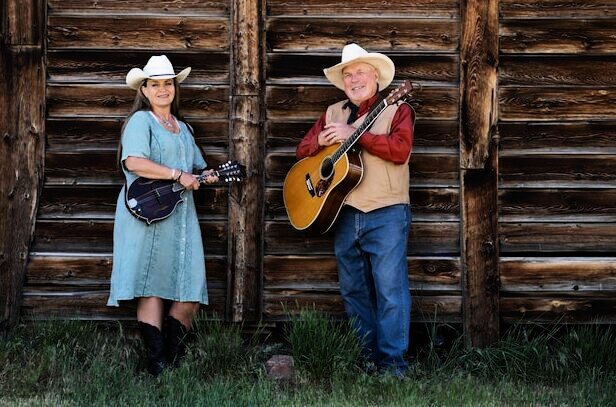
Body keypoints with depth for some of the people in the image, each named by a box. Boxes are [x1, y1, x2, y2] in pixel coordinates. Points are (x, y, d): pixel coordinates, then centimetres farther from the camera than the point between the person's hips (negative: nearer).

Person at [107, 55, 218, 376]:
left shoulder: (182, 128, 23)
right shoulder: (140, 121, -1)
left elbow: (195, 168, 31)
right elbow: (133, 162, -17)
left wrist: (205, 177, 7)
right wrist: (178, 175, -17)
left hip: (181, 214, 7)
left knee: (191, 290, 0)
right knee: (152, 288, -6)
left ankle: (172, 350, 13)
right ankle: (157, 362, -4)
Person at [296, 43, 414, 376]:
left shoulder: (396, 109, -1)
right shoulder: (333, 113, 15)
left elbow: (400, 149, -18)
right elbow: (302, 151, 16)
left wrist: (354, 134, -19)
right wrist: (322, 141, -7)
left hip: (386, 214, -6)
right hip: (344, 214, 6)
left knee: (390, 288, -9)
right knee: (353, 290, 11)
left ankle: (392, 360, -5)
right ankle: (365, 356, 21)